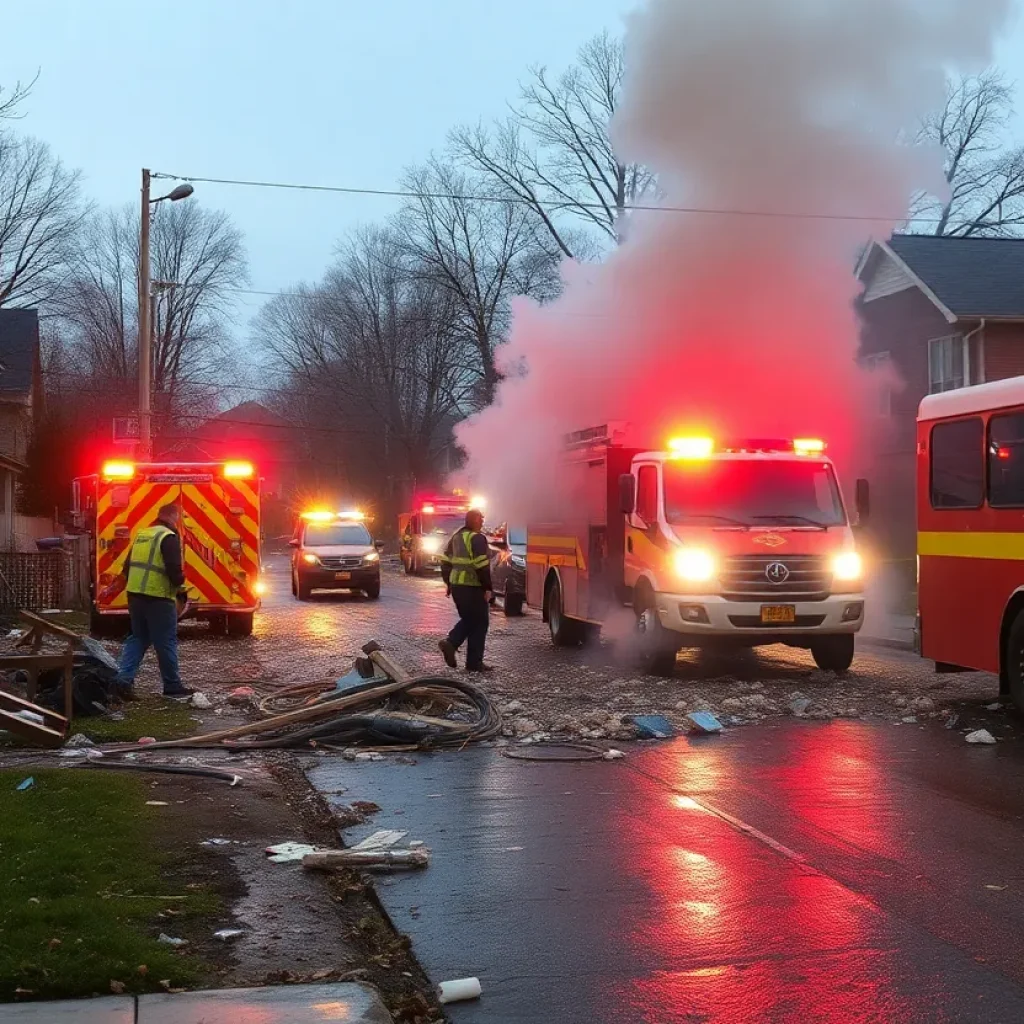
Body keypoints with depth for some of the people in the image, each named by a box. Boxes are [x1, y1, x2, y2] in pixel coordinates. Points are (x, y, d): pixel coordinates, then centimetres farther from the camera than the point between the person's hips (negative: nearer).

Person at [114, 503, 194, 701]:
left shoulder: (141, 535, 14)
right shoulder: (169, 537, -11)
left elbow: (127, 566, 18)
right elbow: (174, 569, -19)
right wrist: (180, 582, 2)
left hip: (135, 595, 8)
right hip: (158, 598, -8)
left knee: (138, 638, 16)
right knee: (166, 642, 2)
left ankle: (124, 679, 4)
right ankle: (173, 687, 9)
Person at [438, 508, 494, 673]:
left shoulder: (457, 536, 13)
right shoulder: (477, 538, -13)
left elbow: (445, 561, 16)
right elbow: (481, 566, -20)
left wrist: (448, 583, 21)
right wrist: (488, 588, -16)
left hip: (457, 585, 8)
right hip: (473, 587, -8)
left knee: (467, 620, 21)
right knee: (479, 623, 2)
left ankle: (450, 643, 0)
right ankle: (474, 663, 3)